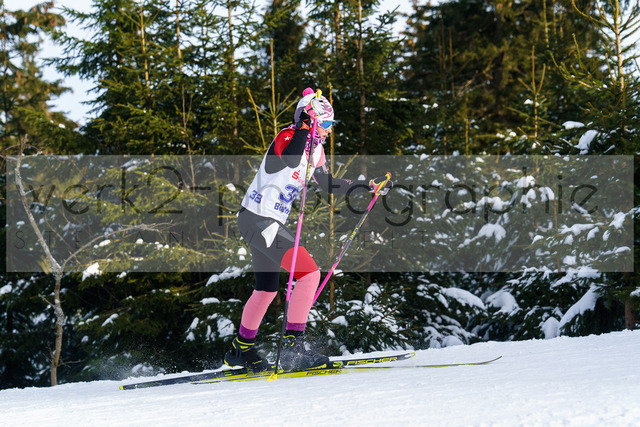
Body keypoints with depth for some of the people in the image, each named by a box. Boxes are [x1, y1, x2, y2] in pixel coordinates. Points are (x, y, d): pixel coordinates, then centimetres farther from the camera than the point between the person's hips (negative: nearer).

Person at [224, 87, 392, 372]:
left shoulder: (316, 148, 12)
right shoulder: (288, 137, -14)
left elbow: (329, 184, 23)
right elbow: (290, 161, -37)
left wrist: (366, 187, 21)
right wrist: (304, 126, -34)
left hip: (268, 223, 10)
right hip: (259, 220, -10)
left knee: (266, 290, 21)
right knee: (309, 273, -17)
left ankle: (242, 349, 35)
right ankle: (293, 348, -18)